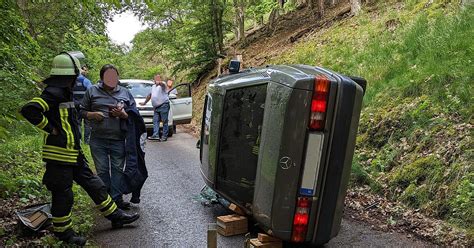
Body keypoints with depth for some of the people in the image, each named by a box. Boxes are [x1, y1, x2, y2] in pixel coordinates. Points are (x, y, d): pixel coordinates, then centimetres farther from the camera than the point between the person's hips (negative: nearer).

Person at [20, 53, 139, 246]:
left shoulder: (64, 93, 13)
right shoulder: (53, 93, -18)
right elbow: (29, 110, -30)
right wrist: (51, 129, -21)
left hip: (74, 153, 10)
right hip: (60, 155, -10)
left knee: (94, 184, 13)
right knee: (63, 195, 5)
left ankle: (115, 216, 23)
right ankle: (63, 232, 22)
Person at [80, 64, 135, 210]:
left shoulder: (125, 93, 8)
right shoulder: (92, 91, 6)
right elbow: (83, 111, 9)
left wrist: (123, 114, -11)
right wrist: (93, 114, -11)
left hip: (119, 140, 0)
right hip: (98, 140, 0)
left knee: (118, 169, 5)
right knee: (102, 170, 7)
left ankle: (117, 199, 15)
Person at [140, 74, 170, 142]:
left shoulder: (162, 84, 0)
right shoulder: (153, 87, 25)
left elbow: (162, 84, -26)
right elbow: (150, 95, 36)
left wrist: (159, 82, -49)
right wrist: (145, 102, 40)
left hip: (164, 105, -8)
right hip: (156, 107, 8)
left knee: (165, 121, -5)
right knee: (155, 121, -1)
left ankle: (165, 136, -3)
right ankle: (155, 135, -5)